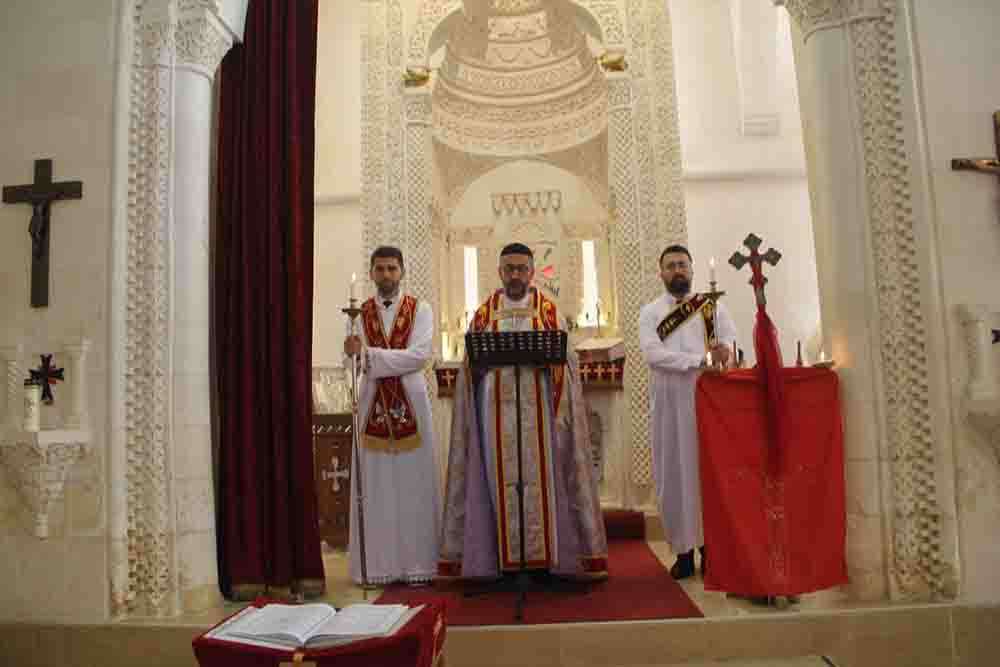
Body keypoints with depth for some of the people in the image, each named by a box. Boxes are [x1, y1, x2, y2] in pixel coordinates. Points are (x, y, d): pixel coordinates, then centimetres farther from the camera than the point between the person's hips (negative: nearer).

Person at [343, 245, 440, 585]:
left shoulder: (420, 310, 3)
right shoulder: (360, 313, 10)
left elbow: (420, 354, -13)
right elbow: (355, 357, -3)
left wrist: (368, 354, -17)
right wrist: (353, 353, -26)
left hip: (411, 401, -1)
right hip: (373, 403, 2)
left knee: (414, 483, 1)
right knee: (375, 485, 2)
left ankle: (417, 563, 10)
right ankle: (378, 565, 12)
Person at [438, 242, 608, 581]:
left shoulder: (549, 311, 8)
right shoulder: (483, 314, 11)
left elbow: (566, 360, 4)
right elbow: (470, 366, 11)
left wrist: (547, 359, -13)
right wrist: (483, 360, -7)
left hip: (539, 409, -1)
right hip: (497, 410, 1)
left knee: (542, 476, -1)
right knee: (500, 479, 0)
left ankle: (546, 554, 7)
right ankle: (504, 558, 7)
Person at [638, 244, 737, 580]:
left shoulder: (713, 306, 10)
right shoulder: (649, 312, 7)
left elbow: (733, 345, 0)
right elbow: (652, 354, -9)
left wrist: (726, 352, -24)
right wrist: (702, 358, -16)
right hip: (668, 401, 0)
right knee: (674, 472, 1)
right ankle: (684, 549, 10)